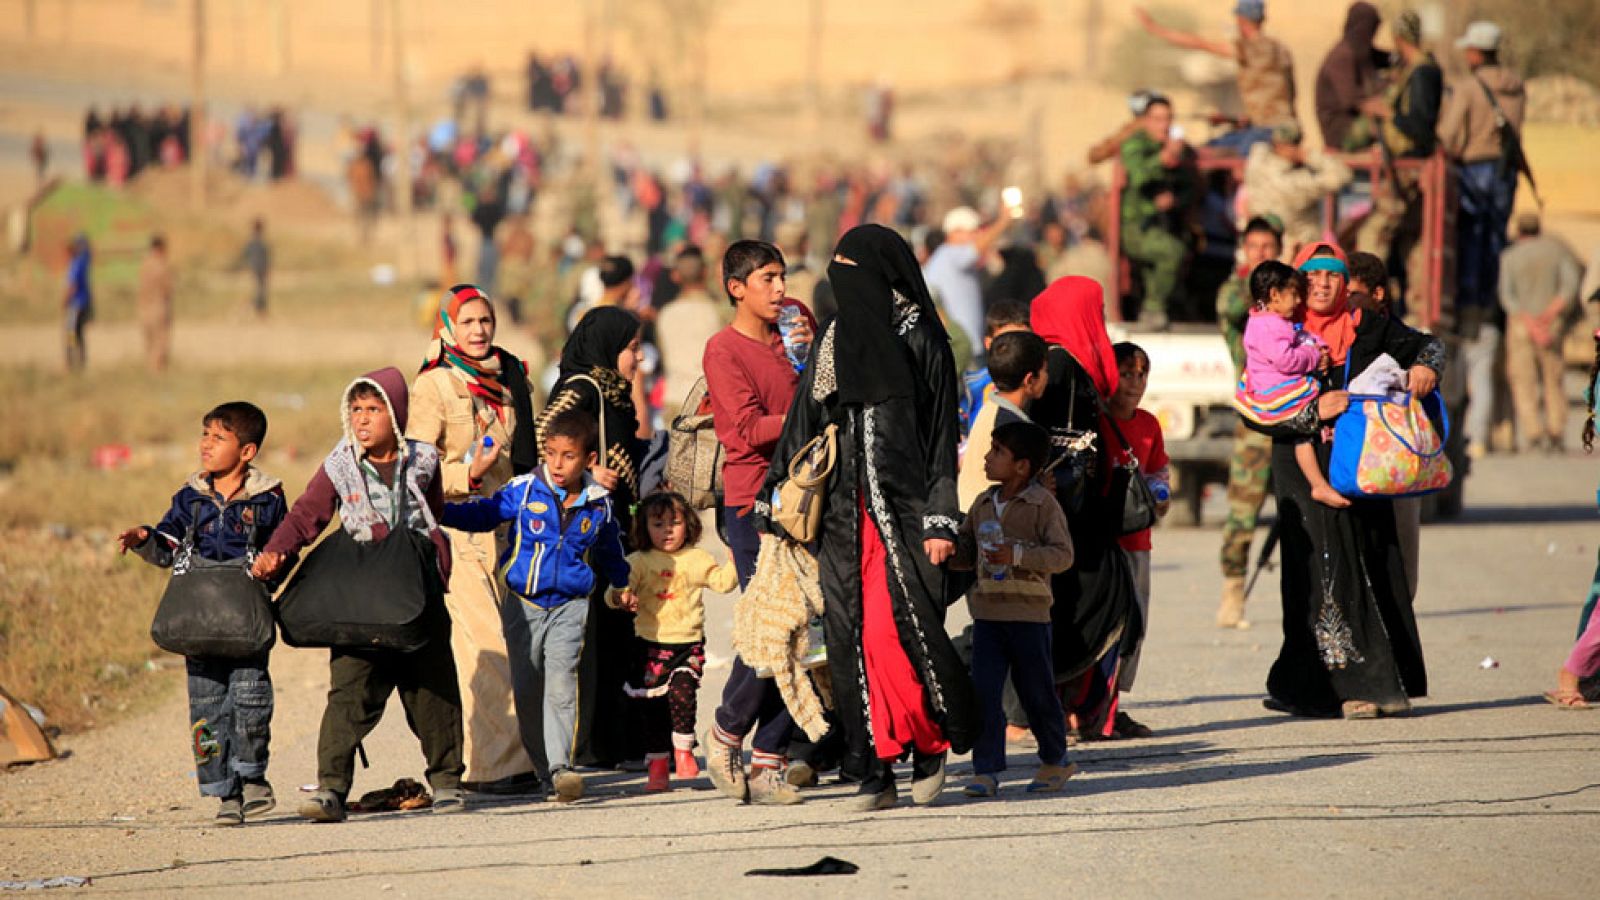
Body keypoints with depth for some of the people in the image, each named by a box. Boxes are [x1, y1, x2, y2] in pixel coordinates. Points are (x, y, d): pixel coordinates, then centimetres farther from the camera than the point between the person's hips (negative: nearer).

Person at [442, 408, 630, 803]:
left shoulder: (600, 505, 3)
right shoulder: (524, 490, -4)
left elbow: (609, 550, 22)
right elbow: (484, 514, -1)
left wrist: (621, 584, 36)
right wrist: (440, 511, -16)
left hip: (569, 606, -1)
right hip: (523, 603, 1)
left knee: (561, 683, -16)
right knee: (527, 690, 3)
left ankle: (561, 766, -18)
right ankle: (544, 768, 15)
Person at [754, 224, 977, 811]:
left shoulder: (921, 340, -1)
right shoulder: (836, 340, 14)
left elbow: (942, 434, -4)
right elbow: (804, 424, 15)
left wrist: (940, 520, -10)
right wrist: (776, 502, 9)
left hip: (901, 508, -5)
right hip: (843, 514, 5)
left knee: (895, 627, -13)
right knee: (852, 636, -2)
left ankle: (929, 743, 8)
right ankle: (876, 772, 0)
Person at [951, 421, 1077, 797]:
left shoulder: (1043, 504, -6)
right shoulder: (983, 505, 12)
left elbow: (1062, 554, -13)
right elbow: (964, 552, 19)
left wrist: (1017, 555, -24)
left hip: (1029, 614, -4)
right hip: (988, 613, 4)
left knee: (1037, 693, 8)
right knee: (984, 692, -6)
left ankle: (1055, 761, 27)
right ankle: (986, 770, -6)